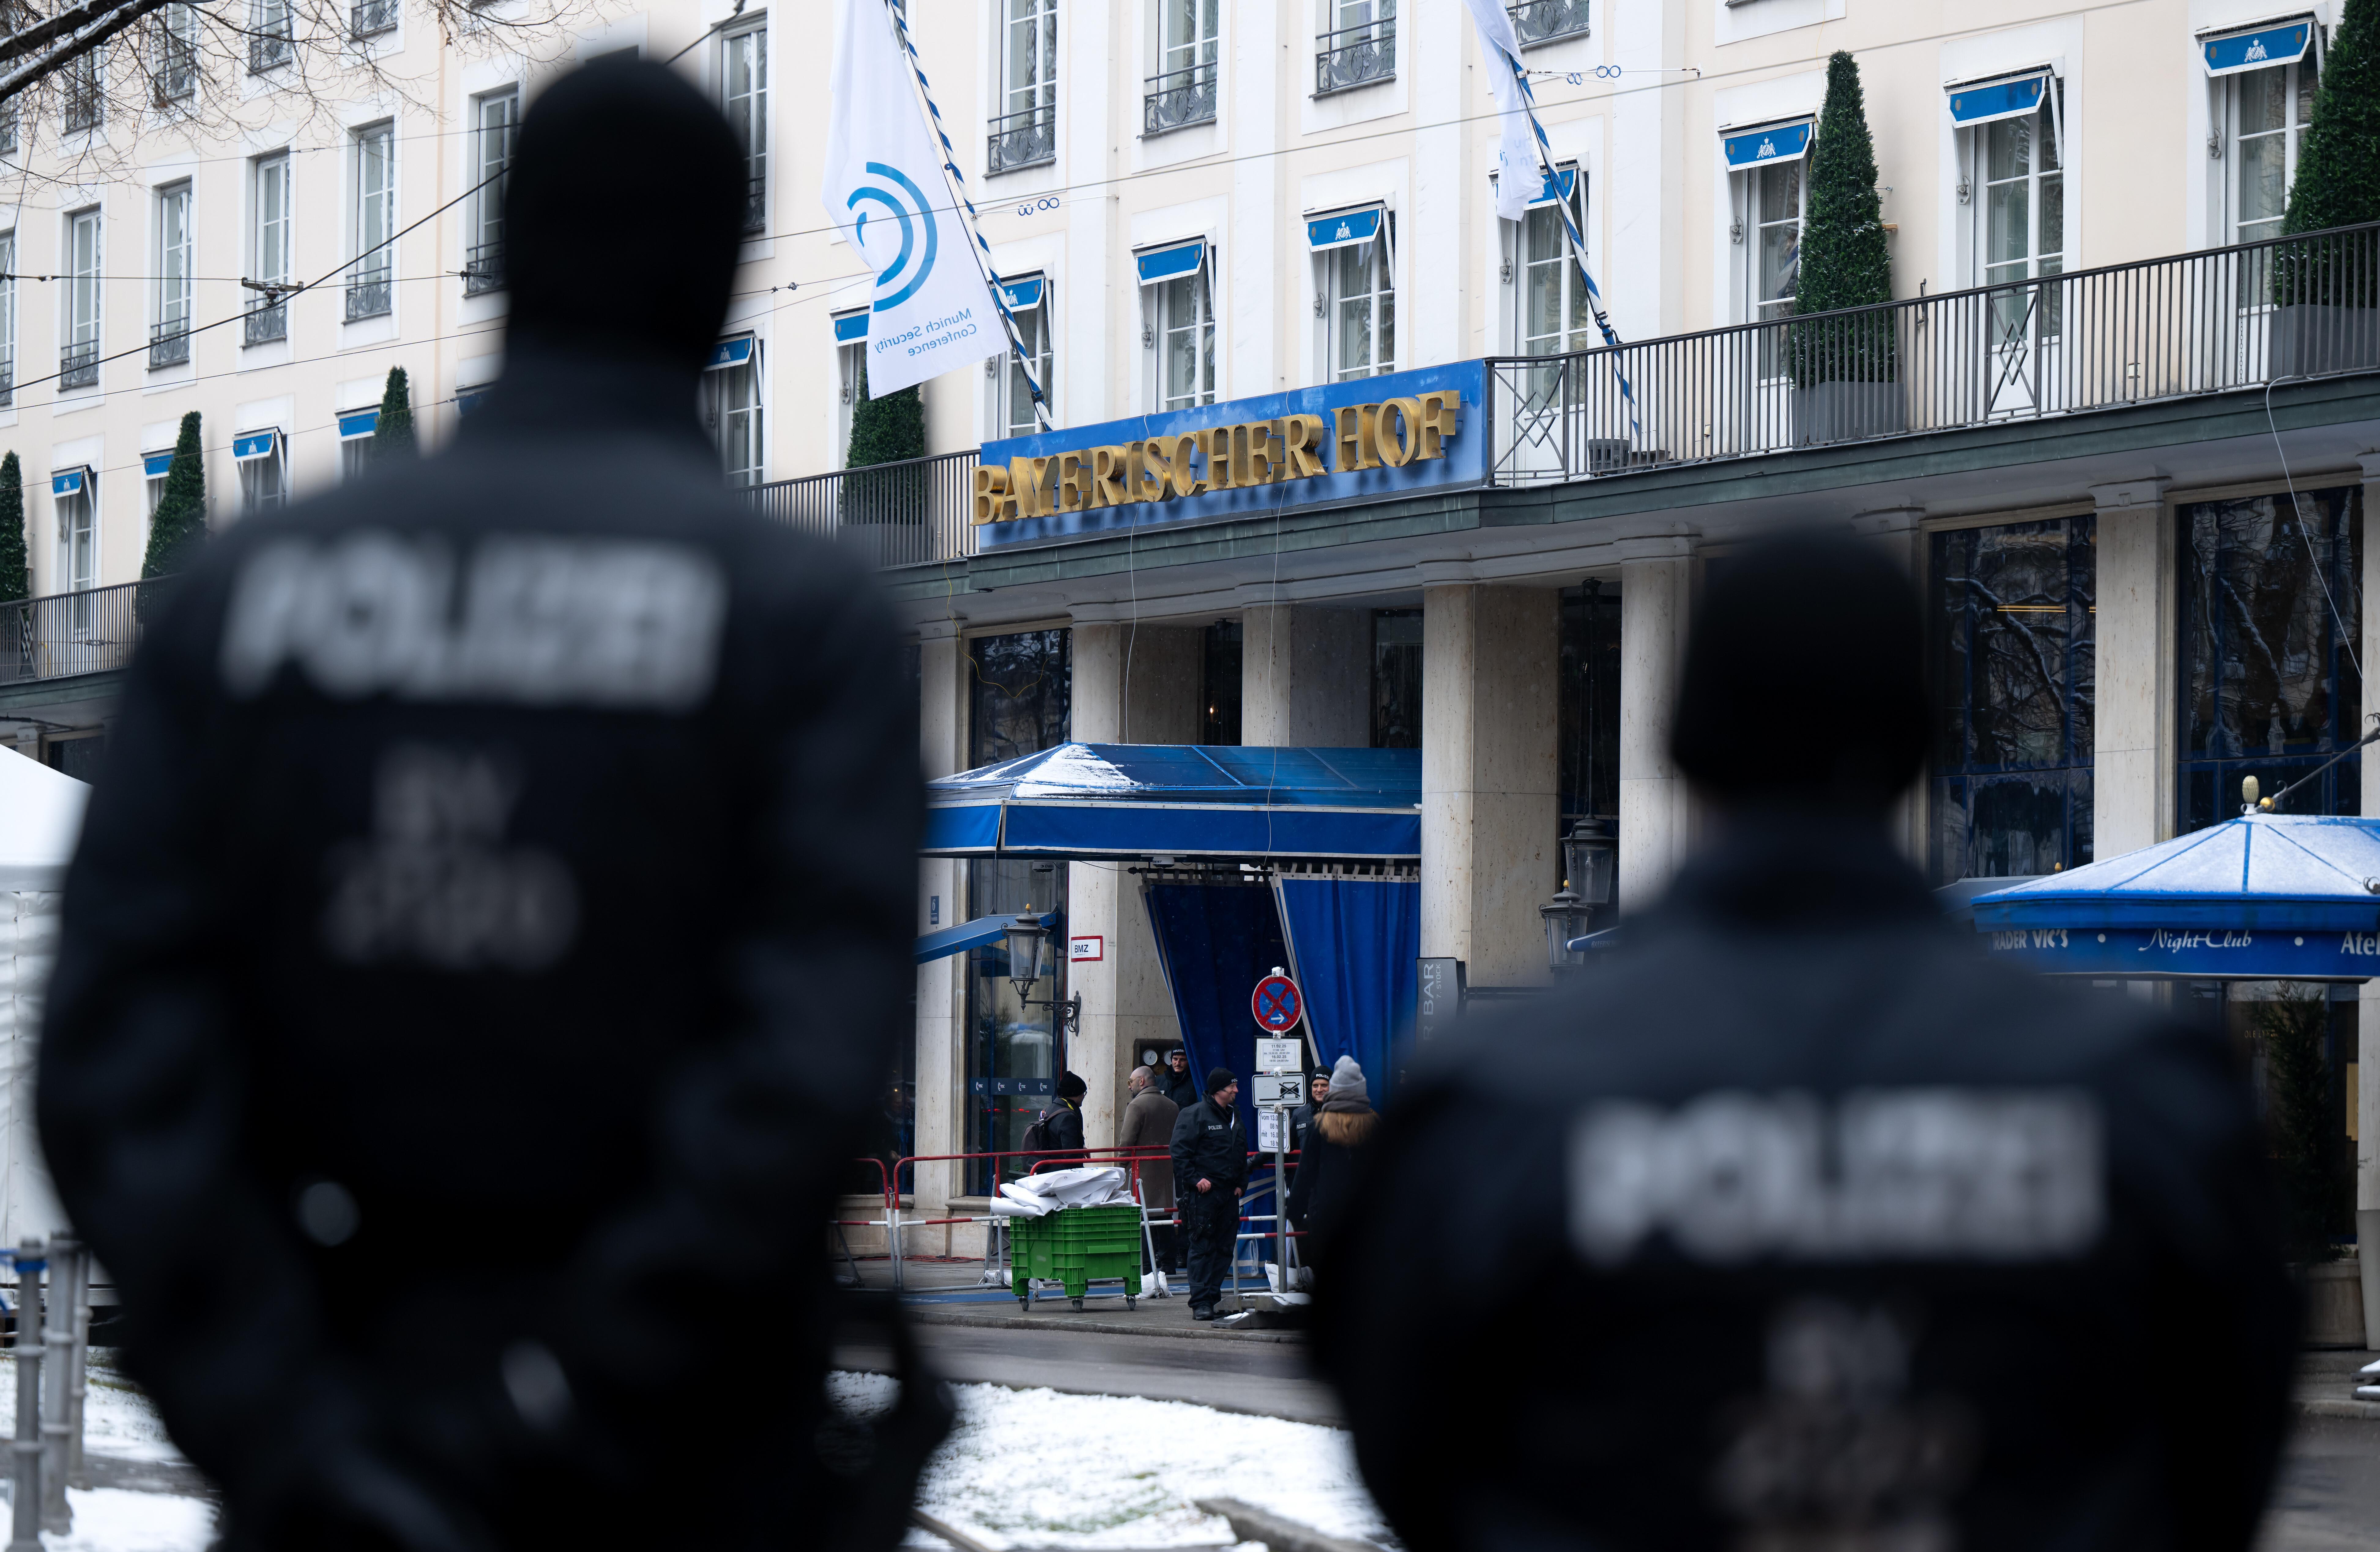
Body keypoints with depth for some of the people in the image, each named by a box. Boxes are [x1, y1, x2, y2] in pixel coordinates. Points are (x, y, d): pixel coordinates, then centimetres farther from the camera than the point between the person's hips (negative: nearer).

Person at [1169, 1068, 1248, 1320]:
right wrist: (1195, 1179, -16)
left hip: (1229, 1194, 7)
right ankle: (1200, 1302, -10)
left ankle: (1212, 1298, 12)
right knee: (1202, 1247, -8)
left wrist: (1241, 1183, 14)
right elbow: (1181, 1152, -9)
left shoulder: (1236, 1117, 17)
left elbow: (1242, 1156, 26)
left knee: (1225, 1248, 6)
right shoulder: (1195, 1115, -6)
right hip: (1202, 1193, -7)